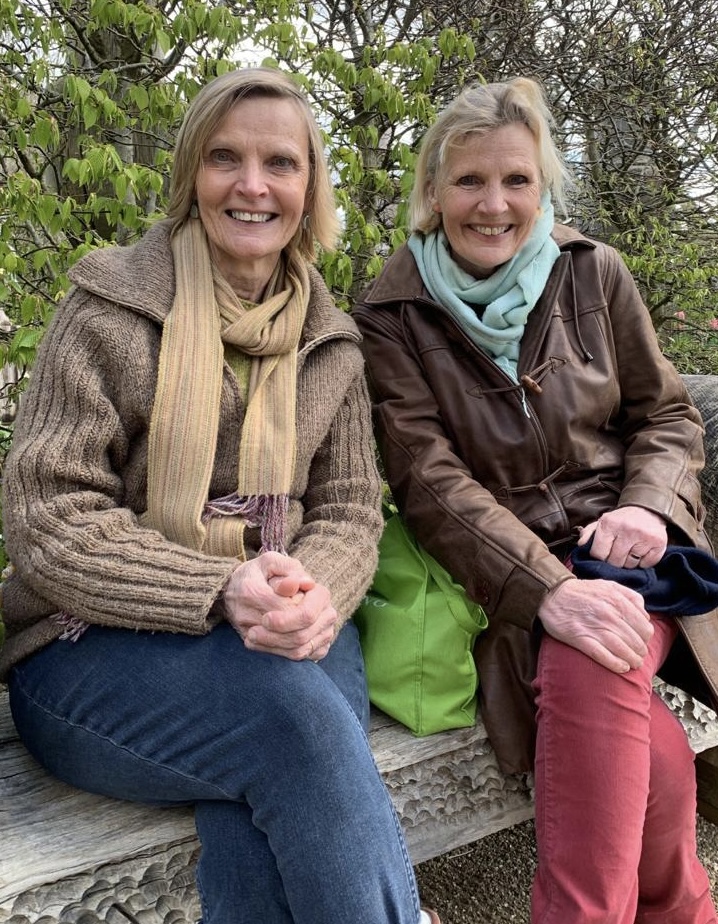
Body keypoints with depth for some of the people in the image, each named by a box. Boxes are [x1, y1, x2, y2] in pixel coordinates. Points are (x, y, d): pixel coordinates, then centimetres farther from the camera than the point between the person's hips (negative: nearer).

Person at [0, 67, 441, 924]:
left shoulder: (329, 341, 8)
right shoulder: (113, 306, -5)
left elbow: (349, 511, 5)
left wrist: (315, 595, -19)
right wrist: (222, 590, -23)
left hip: (279, 634, 3)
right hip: (96, 649, -2)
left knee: (274, 789, -31)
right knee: (293, 715, -31)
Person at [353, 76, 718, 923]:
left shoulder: (591, 273, 5)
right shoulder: (391, 315, -3)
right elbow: (429, 479, -12)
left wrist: (649, 506, -11)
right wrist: (548, 590, -25)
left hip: (621, 547, 2)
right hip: (505, 577, -1)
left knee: (589, 671, -31)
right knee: (649, 755, -26)